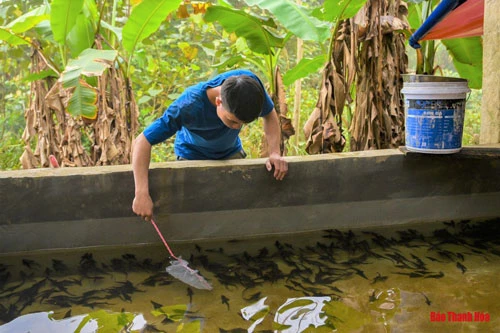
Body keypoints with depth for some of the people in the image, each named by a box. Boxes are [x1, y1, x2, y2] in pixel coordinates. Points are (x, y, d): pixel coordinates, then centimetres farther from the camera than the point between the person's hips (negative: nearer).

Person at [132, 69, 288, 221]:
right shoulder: (189, 106, -40)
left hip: (232, 152, 3)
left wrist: (275, 153, -26)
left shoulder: (249, 82, -30)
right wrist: (141, 194, -46)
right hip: (193, 156, -3)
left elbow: (270, 115, -11)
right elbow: (143, 141, -38)